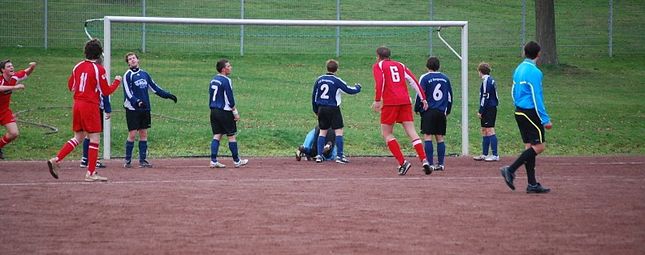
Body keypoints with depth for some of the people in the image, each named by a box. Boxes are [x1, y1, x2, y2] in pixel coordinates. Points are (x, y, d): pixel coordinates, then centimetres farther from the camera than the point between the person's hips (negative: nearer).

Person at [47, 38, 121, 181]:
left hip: (77, 104, 7)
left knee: (78, 137, 16)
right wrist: (117, 81, 7)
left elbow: (71, 86, 16)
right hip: (91, 106, -7)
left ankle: (56, 160, 3)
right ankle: (91, 173, 0)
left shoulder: (78, 67, 7)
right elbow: (106, 91, -7)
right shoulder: (99, 69, -11)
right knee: (94, 138, 1)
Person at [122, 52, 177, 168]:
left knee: (144, 134, 6)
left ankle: (142, 160, 11)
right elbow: (128, 92, -16)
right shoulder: (128, 75, -5)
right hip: (132, 109, -6)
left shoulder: (144, 74, 13)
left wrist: (168, 95, 14)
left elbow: (154, 87, 20)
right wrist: (137, 102, -31)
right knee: (132, 134, -7)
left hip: (145, 108, 6)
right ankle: (127, 160, 2)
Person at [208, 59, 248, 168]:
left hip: (213, 111, 7)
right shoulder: (226, 81, -15)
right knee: (231, 135, 2)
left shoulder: (213, 80, 10)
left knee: (217, 135, 7)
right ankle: (237, 161, 9)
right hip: (225, 112, -7)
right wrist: (235, 112, -10)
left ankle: (213, 161, 1)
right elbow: (230, 99, -16)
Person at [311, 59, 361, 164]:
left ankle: (319, 155, 8)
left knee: (322, 131, 13)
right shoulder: (336, 80, -9)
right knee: (339, 131, -1)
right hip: (333, 109, -5)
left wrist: (316, 110, 21)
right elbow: (349, 90, -6)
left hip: (321, 108, 5)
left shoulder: (319, 80, 5)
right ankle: (340, 156, -6)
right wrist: (357, 87, 16)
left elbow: (314, 96, 11)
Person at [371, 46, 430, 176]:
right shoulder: (400, 65, 22)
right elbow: (413, 81, 13)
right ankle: (424, 160, -16)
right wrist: (423, 98, 11)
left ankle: (402, 162, -9)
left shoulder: (378, 66, 9)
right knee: (411, 132, 1)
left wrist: (377, 100, -14)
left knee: (386, 133, 5)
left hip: (390, 102, -4)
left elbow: (379, 82, -10)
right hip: (405, 101, 4)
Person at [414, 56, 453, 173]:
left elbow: (420, 95, -7)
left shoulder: (425, 78, -5)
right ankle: (441, 164, 9)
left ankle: (430, 164, -13)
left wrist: (417, 109, 6)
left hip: (428, 112, -5)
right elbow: (449, 97, 15)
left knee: (427, 136, -5)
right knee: (440, 138, 10)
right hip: (441, 112, 5)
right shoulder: (445, 78, 10)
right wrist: (447, 112, 24)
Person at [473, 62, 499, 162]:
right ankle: (484, 155, 20)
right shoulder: (491, 80, 16)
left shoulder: (486, 81, -14)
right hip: (492, 108, 10)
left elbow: (485, 97, -18)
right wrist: (482, 111, 19)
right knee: (484, 131, 15)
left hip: (488, 109, -10)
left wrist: (480, 111, -14)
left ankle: (495, 155, -12)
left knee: (490, 130, -10)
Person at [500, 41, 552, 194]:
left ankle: (532, 184, 7)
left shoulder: (519, 69, 12)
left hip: (520, 112, 9)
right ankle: (511, 170, -13)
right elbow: (536, 98, -18)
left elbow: (514, 92, 18)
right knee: (538, 146, -7)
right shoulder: (534, 72, -15)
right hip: (531, 113, -9)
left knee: (530, 146, 9)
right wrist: (545, 119, -16)